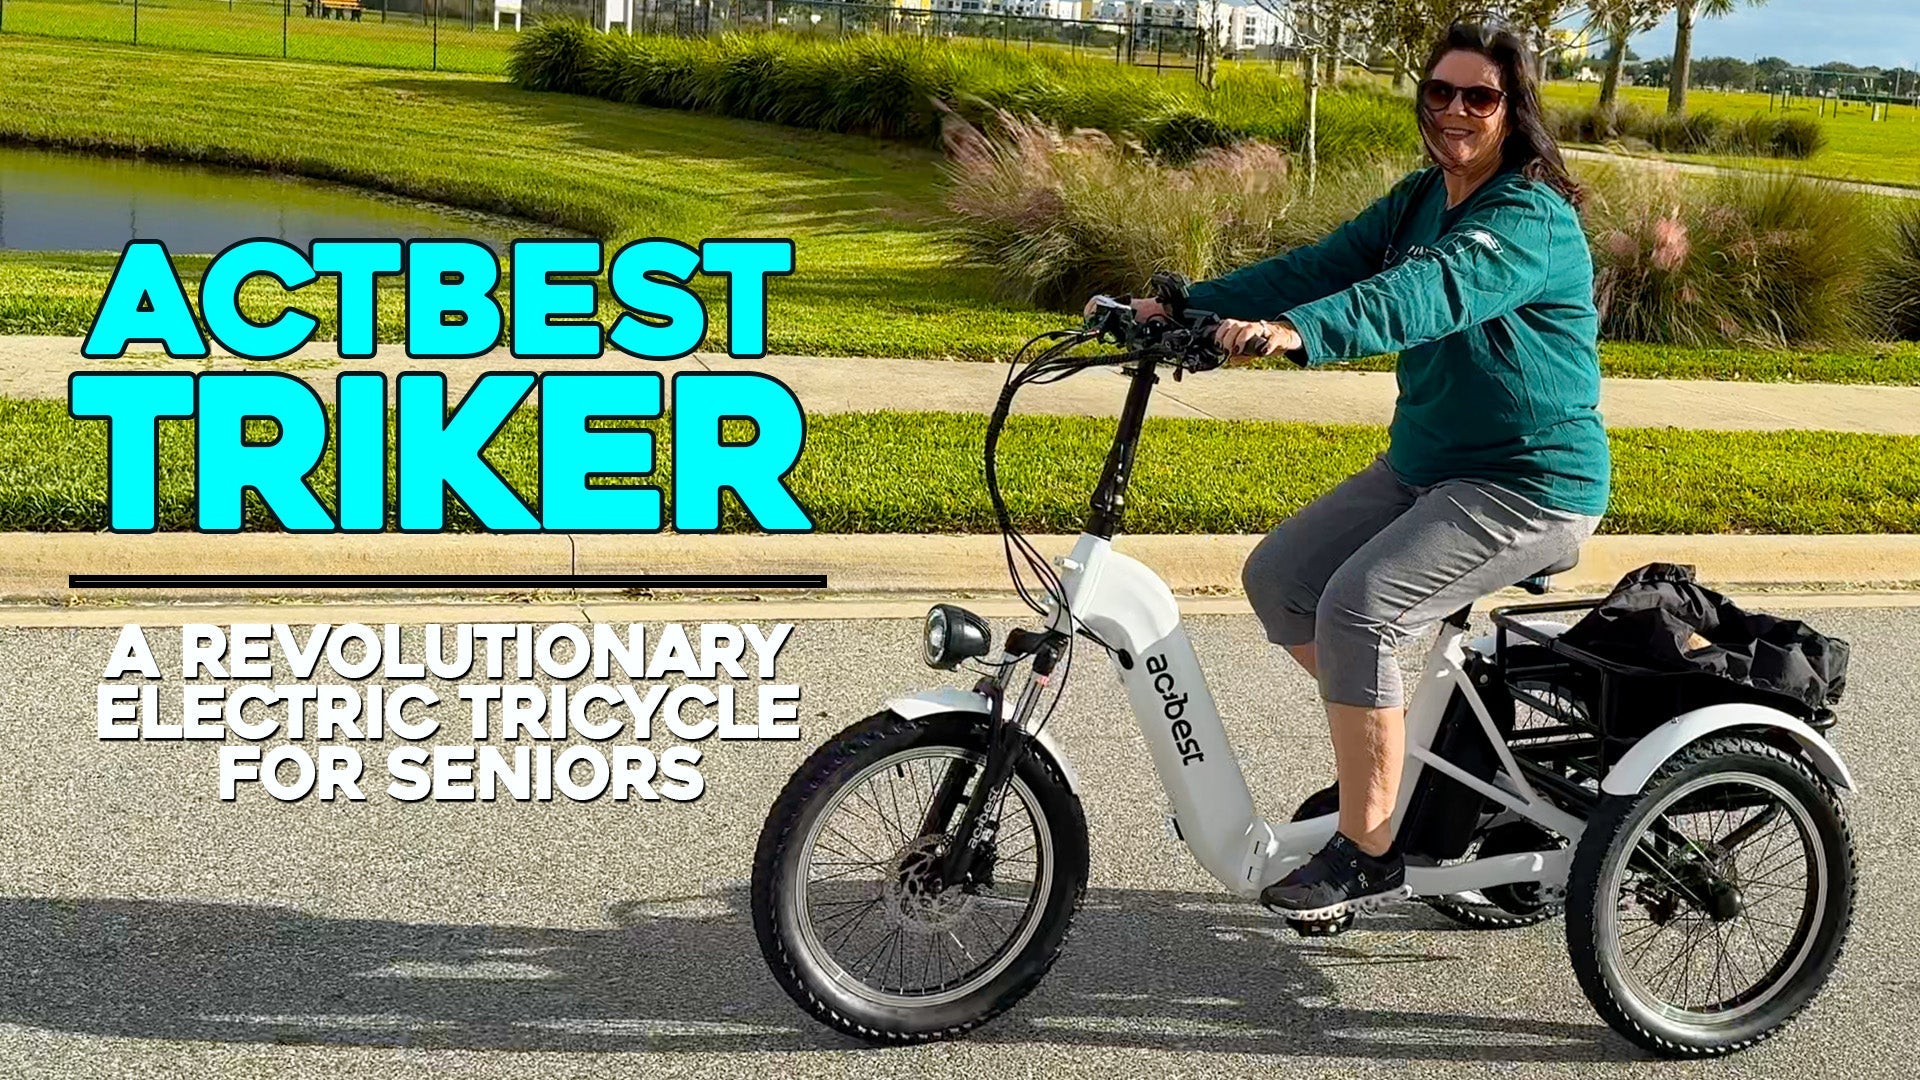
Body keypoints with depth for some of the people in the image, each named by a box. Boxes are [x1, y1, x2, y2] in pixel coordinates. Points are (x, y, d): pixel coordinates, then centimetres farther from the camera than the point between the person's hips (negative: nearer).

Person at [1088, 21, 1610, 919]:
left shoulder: (1535, 220, -19)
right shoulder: (1418, 200, 9)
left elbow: (1433, 292, -37)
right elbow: (1320, 266, 0)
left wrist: (1296, 332, -53)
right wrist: (1183, 307, -13)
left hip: (1531, 485, -9)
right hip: (1423, 464, 9)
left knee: (1358, 605, -26)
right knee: (1277, 577, -1)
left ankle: (1368, 852, -14)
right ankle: (1392, 751, 16)